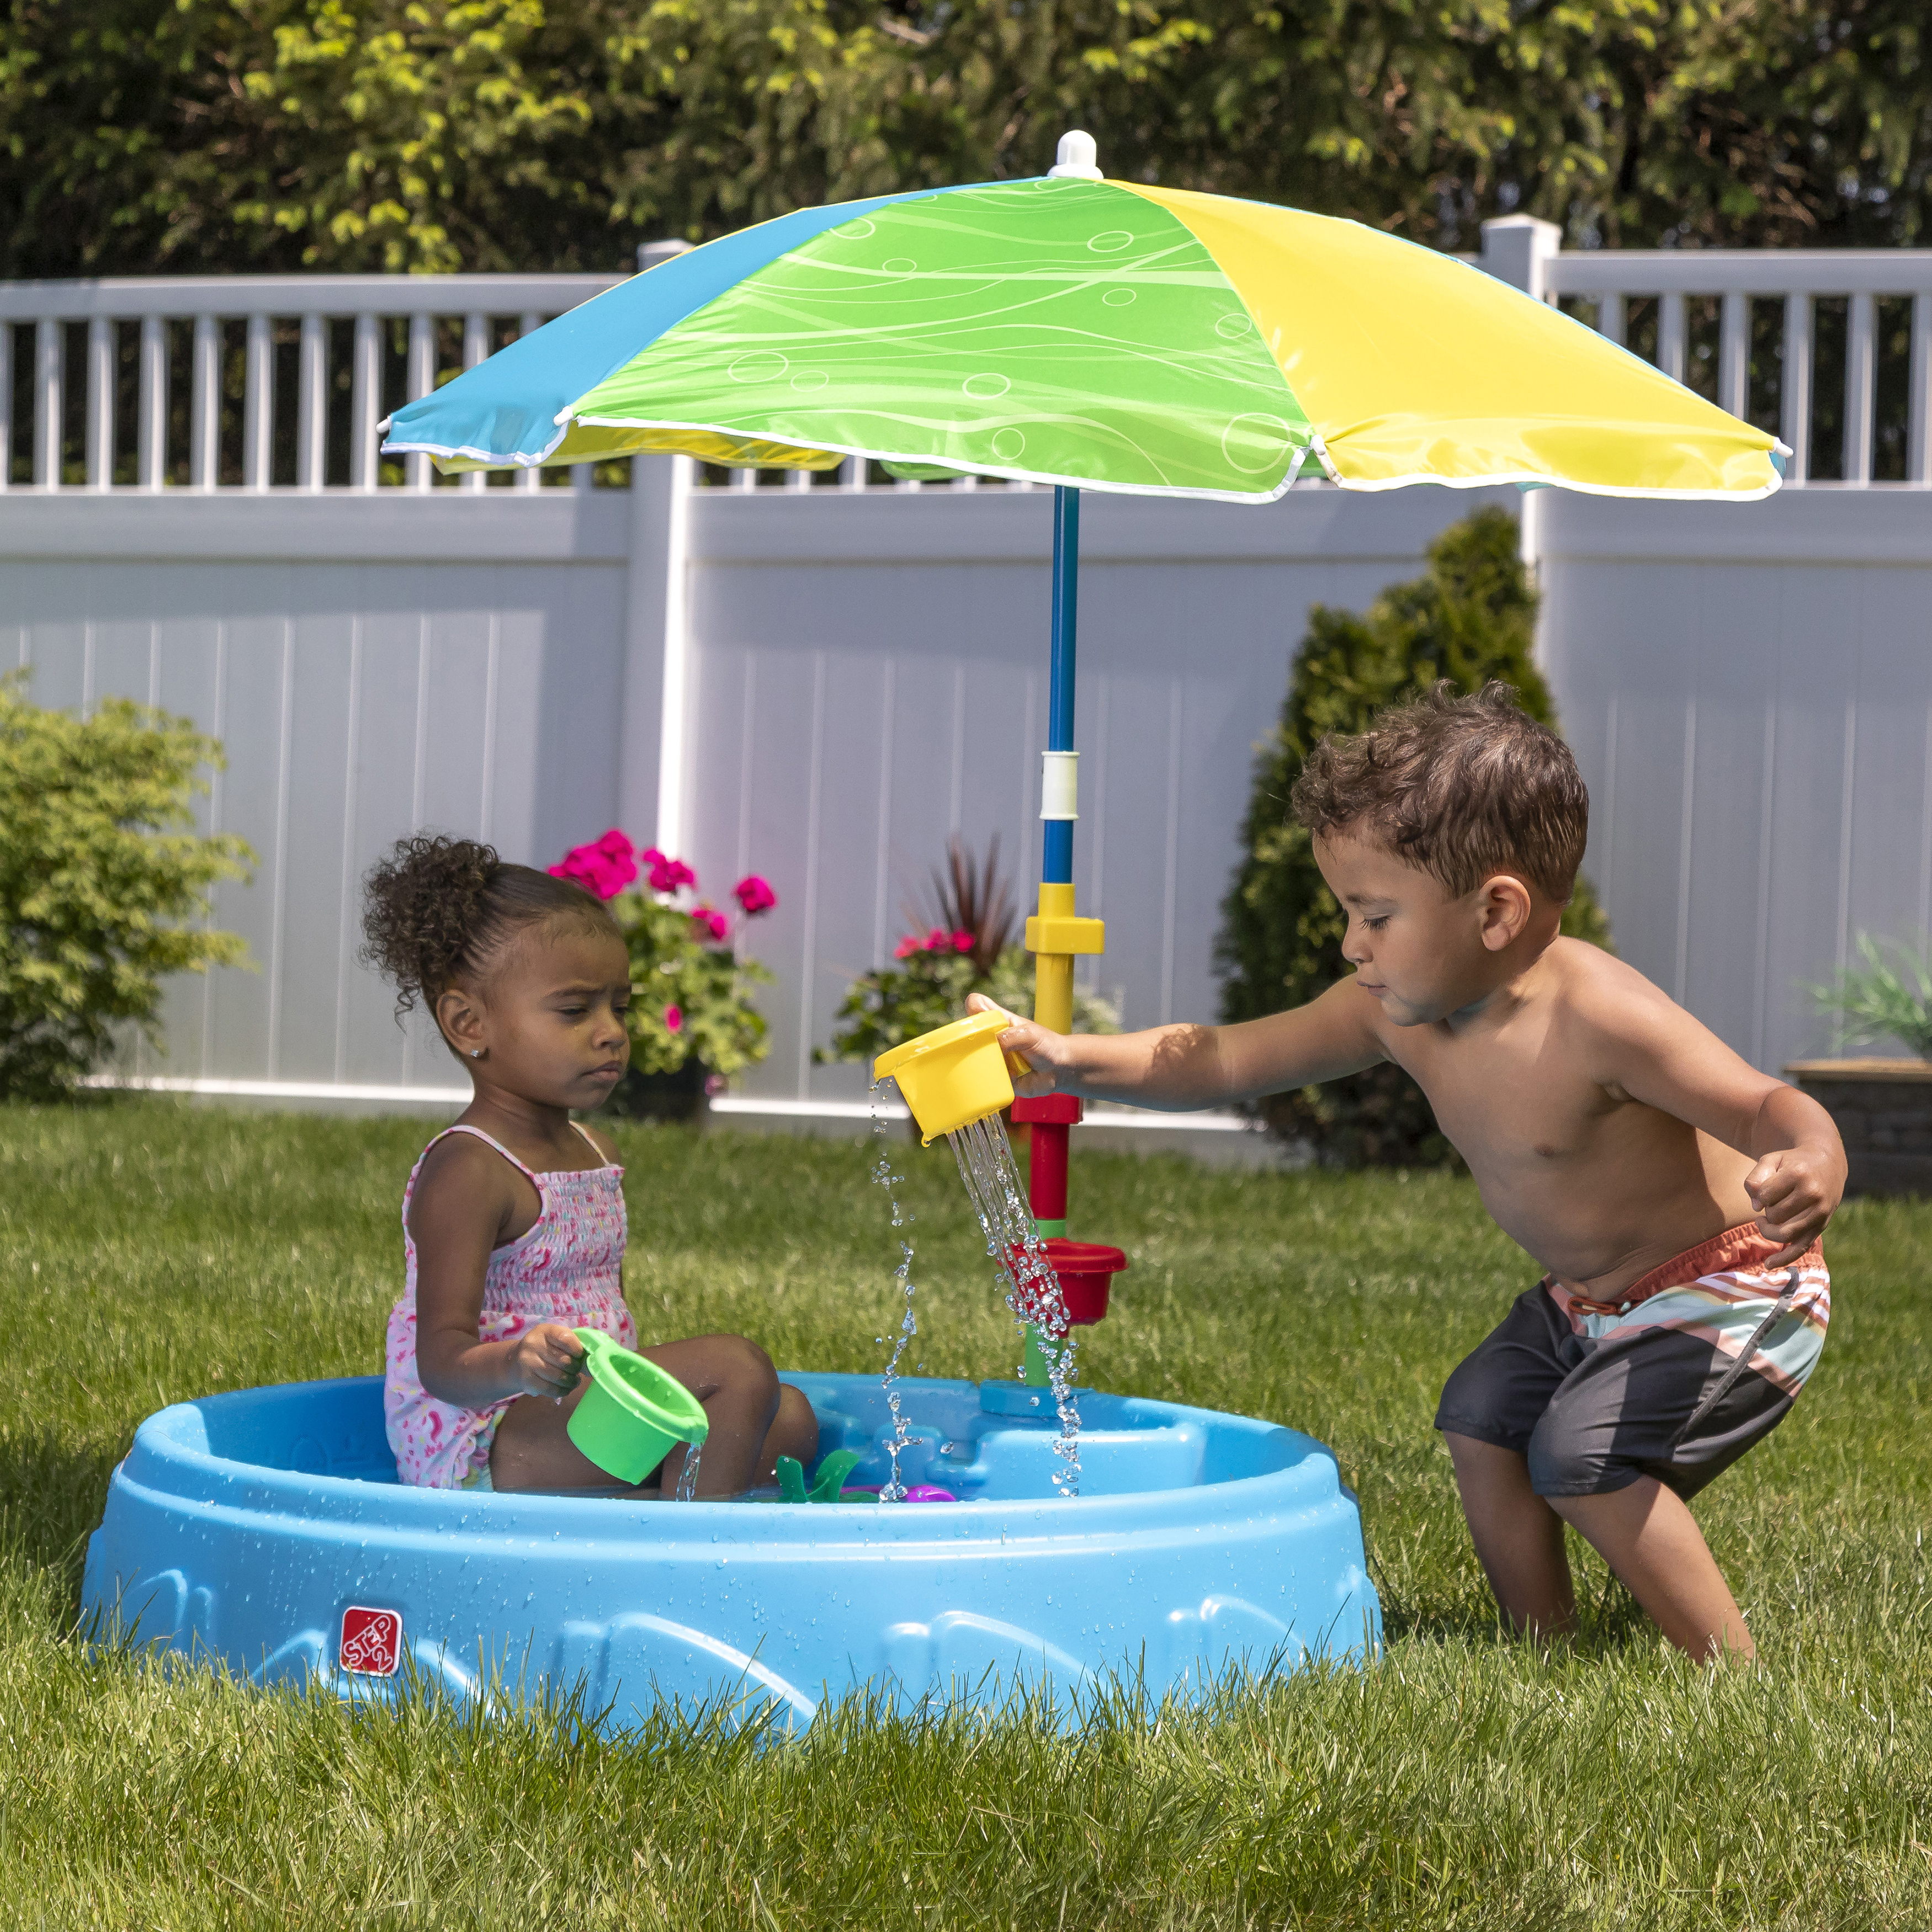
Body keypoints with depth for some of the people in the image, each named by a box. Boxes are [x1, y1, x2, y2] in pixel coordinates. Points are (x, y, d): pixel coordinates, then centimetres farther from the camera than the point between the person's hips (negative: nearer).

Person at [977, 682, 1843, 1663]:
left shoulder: (1598, 1019, -32)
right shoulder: (1400, 1012, -9)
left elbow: (1773, 1109, -33)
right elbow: (1224, 1060, -3)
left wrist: (1811, 1172, -56)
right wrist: (1077, 1062, -15)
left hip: (1732, 1291, -9)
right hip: (1589, 1301, 9)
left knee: (1581, 1455, -20)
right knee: (1482, 1419, 7)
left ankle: (1736, 1679, -9)